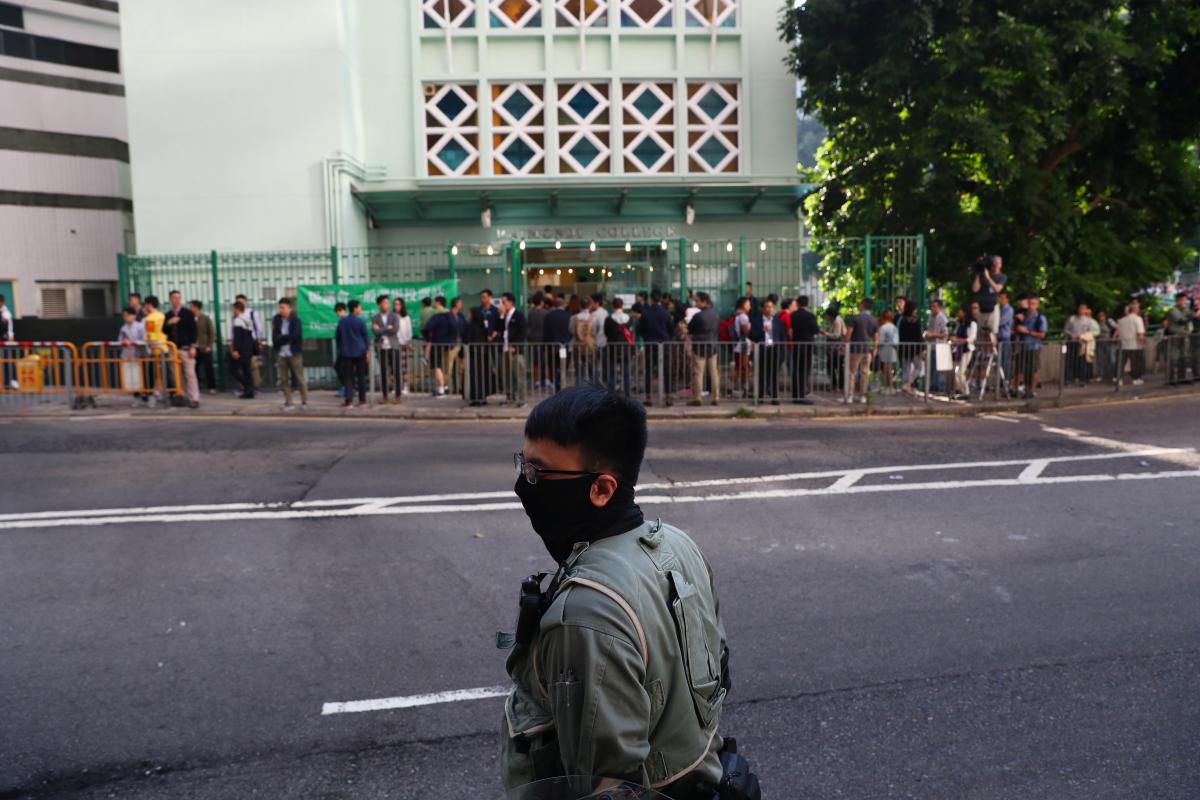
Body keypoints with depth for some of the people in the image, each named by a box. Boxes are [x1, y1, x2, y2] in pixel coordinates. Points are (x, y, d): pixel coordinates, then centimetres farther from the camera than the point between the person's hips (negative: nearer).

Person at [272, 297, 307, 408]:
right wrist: (287, 338, -15)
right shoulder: (277, 320, 5)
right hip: (282, 354, 4)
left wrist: (281, 338, -9)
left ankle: (305, 401, 13)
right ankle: (288, 402, 12)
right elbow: (275, 338, 2)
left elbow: (296, 336, -16)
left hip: (294, 353, -4)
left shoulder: (296, 321, -6)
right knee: (284, 380, 5)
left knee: (299, 379, 1)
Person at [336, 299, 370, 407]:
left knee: (348, 377, 2)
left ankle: (348, 401, -4)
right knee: (361, 376, 7)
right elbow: (366, 337, -2)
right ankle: (362, 400, 10)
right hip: (360, 352, -2)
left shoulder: (342, 321, 4)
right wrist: (368, 350, 6)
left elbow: (337, 337, 11)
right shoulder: (360, 322, -5)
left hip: (346, 353, 2)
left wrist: (340, 349, 22)